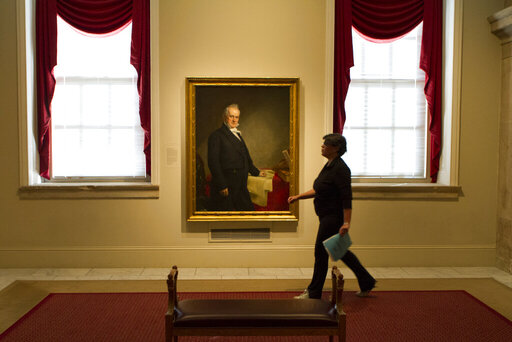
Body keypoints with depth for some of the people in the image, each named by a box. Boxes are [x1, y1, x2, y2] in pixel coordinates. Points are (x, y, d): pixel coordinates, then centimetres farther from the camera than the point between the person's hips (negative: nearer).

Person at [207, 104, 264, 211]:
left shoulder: (238, 134, 19)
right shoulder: (216, 135, -7)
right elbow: (213, 162, -15)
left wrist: (256, 172, 31)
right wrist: (221, 186, -19)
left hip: (241, 186, 8)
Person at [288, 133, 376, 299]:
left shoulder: (340, 169, -19)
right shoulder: (330, 165, 11)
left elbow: (347, 198, -24)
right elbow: (318, 190, 20)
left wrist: (346, 222, -28)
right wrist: (298, 196, 15)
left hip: (333, 217, -10)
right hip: (328, 217, 10)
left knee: (321, 252, 0)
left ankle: (313, 293, 13)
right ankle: (367, 282, 29)